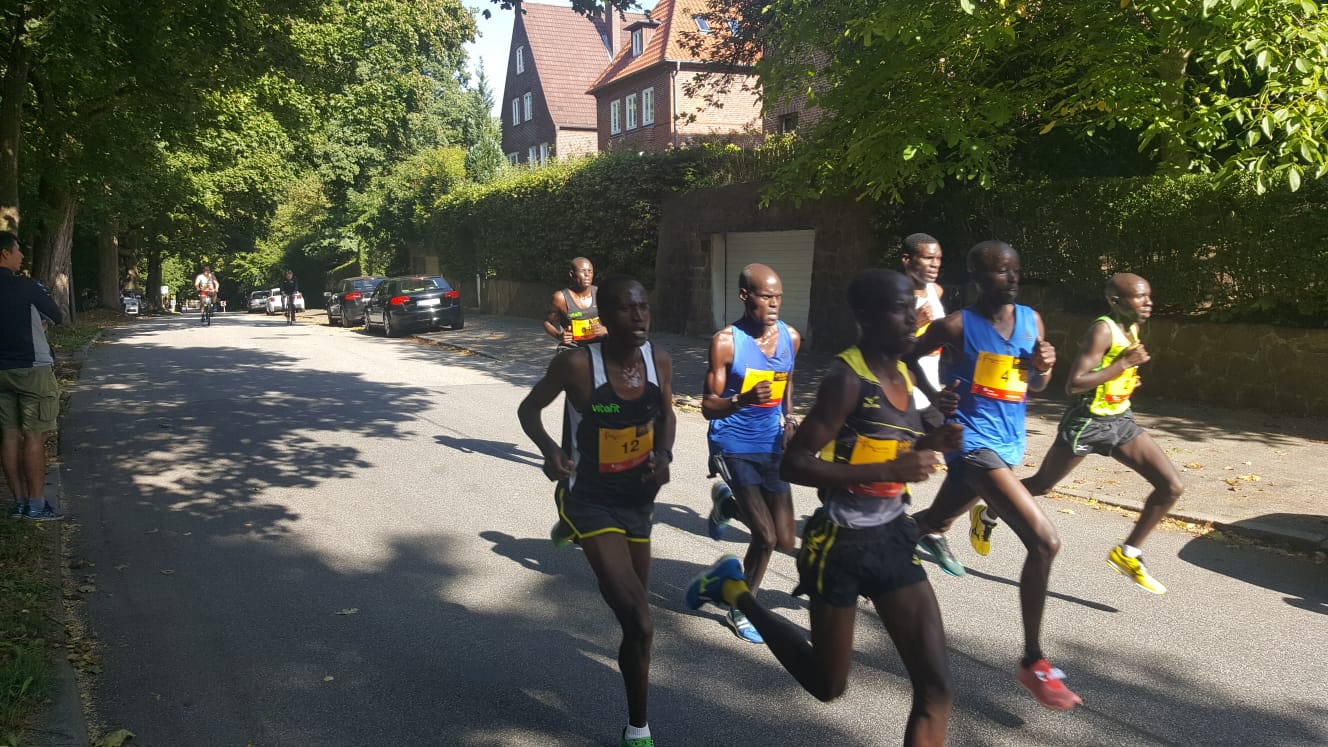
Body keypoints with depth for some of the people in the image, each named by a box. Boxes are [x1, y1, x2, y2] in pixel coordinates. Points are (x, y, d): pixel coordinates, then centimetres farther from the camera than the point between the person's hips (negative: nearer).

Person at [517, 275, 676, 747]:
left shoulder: (660, 363, -7)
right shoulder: (577, 365, -21)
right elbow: (528, 409, -6)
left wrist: (664, 454, -7)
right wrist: (549, 450, -25)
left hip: (637, 500, 6)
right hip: (591, 500, -5)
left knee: (634, 622, 21)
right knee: (639, 623, -14)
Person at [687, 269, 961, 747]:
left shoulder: (903, 377, 6)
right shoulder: (847, 379, -18)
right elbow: (794, 465, -23)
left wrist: (931, 444, 1)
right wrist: (887, 470, -28)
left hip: (892, 536, 7)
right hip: (841, 543, -7)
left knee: (936, 689, 1)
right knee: (827, 686, 13)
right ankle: (735, 590, 31)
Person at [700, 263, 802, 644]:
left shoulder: (791, 337, -1)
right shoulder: (725, 342, -16)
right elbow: (708, 407, -15)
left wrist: (786, 417, 10)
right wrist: (743, 400, -32)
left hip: (772, 446, 5)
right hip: (734, 447, -5)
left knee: (786, 542, 6)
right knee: (765, 537, -11)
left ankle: (726, 502, 34)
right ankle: (741, 609, 15)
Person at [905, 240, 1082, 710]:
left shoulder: (1032, 320, 5)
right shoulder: (957, 326, -12)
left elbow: (1035, 387, 15)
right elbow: (908, 361, 1)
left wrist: (1044, 367, -7)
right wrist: (934, 397, -12)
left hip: (1009, 443, 7)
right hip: (973, 443, -7)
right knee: (1045, 541, -20)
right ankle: (1033, 662, -9)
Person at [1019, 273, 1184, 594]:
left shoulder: (1132, 328, 5)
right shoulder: (1103, 330, -20)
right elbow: (1073, 384, -27)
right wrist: (1124, 364, -26)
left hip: (1120, 421, 8)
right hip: (1086, 423, -8)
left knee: (1172, 486, -3)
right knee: (1040, 485, 8)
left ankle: (1128, 553, 9)